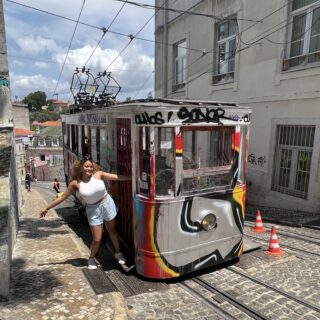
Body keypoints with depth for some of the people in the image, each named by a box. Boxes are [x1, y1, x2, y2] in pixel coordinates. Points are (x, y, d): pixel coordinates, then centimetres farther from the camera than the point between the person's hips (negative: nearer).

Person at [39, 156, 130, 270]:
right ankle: (91, 259, 31)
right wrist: (47, 208, 2)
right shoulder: (75, 183, -11)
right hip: (93, 210, -1)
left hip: (107, 204, 1)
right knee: (97, 239, 2)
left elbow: (117, 177, -9)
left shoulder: (98, 174, -11)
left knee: (112, 231, 16)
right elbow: (62, 197, -2)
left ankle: (118, 253, 38)